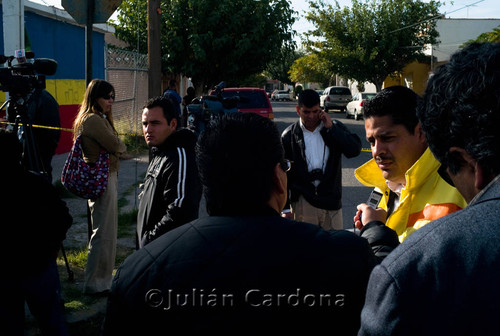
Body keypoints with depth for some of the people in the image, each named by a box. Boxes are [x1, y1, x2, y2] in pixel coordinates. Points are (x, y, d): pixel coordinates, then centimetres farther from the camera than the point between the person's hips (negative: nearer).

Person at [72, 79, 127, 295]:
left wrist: (116, 148, -3)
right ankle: (95, 284, 3)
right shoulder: (93, 119, -16)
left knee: (108, 231, 18)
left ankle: (104, 276, 30)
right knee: (104, 233, -5)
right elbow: (115, 146, -17)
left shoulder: (100, 118, 16)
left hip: (107, 177, 11)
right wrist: (121, 146, 2)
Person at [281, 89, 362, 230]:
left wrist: (330, 127, -12)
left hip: (332, 201, 1)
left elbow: (355, 150, -7)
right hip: (303, 201, -1)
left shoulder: (335, 127, 6)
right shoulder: (289, 136, 2)